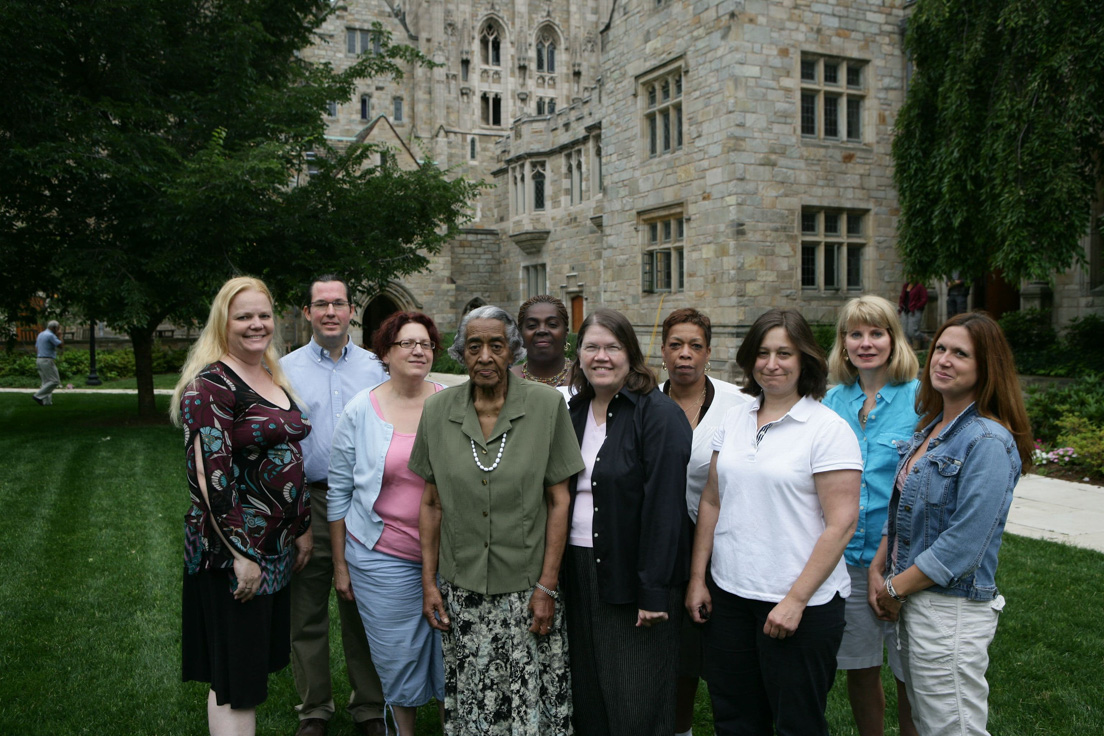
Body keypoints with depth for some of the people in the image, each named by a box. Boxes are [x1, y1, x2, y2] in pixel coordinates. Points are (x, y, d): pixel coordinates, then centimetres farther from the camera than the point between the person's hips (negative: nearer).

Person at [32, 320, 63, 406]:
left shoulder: (40, 334, 16)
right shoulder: (50, 335, -14)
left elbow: (36, 348, 20)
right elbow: (60, 345, -13)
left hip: (39, 360, 10)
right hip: (48, 361, -10)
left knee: (46, 382, 11)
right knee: (54, 381, -6)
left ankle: (46, 401, 6)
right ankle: (38, 395, -11)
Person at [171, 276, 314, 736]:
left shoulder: (274, 378, 12)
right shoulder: (210, 384, -14)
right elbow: (210, 476, -20)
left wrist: (302, 529, 15)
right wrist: (241, 555, -21)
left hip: (276, 548, 8)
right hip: (232, 553, -8)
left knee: (254, 663, 18)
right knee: (234, 679, 2)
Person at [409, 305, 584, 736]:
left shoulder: (547, 405, -6)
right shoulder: (437, 410, 0)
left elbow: (558, 501, -4)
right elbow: (431, 503, 7)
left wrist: (547, 586, -7)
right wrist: (428, 582, 5)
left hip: (526, 586, -2)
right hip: (461, 587, 2)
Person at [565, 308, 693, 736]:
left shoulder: (659, 415, -11)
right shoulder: (574, 413, 9)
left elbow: (664, 506, -16)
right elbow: (558, 494, 13)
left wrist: (654, 591, -19)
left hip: (632, 579, -6)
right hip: (579, 573, 6)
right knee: (587, 696, 15)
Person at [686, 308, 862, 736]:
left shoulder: (828, 428, -9)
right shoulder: (734, 420, 8)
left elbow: (841, 524, -13)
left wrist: (796, 600, -16)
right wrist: (697, 577, 7)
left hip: (801, 603, -5)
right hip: (728, 593, 5)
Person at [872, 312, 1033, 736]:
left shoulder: (988, 441, -17)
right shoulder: (930, 427, 10)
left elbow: (963, 542, -21)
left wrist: (894, 589, -13)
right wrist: (878, 570, 3)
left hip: (952, 609, -8)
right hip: (913, 601, 9)